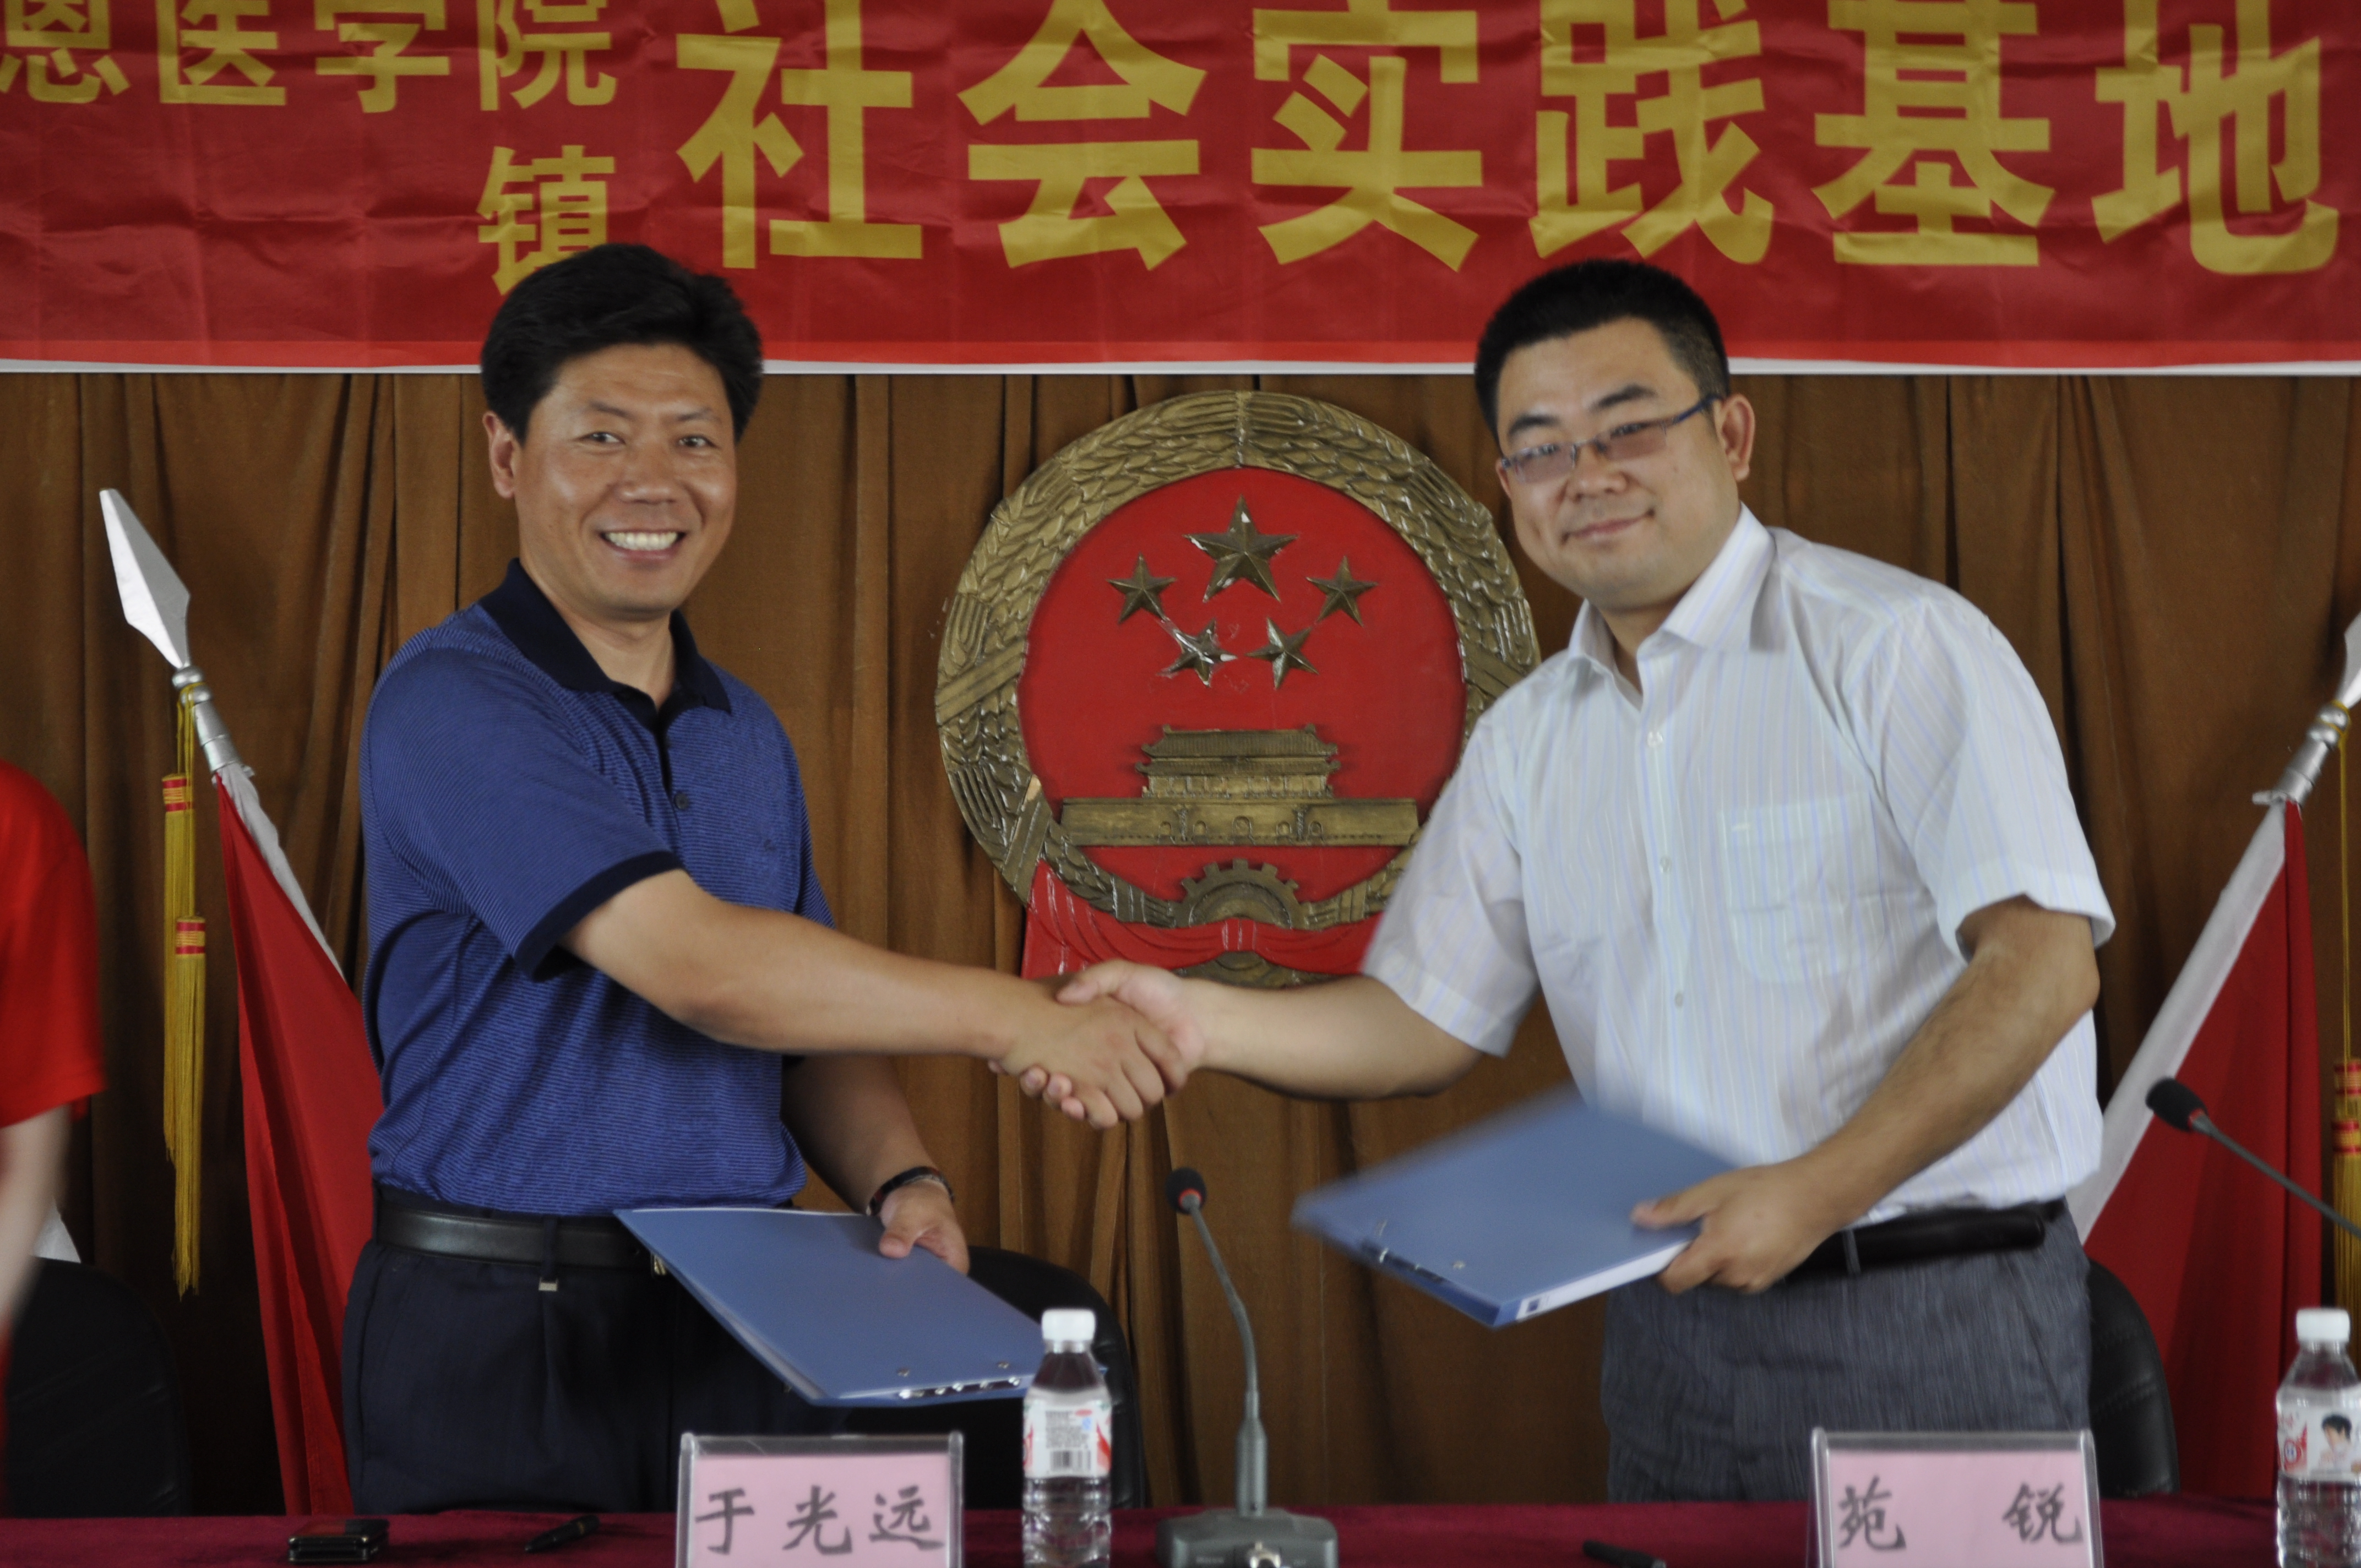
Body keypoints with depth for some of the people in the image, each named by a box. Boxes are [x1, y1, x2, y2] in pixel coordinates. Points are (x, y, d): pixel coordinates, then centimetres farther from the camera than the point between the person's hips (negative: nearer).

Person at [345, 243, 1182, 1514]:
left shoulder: (746, 734, 12)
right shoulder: (453, 706, -13)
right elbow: (697, 967, -23)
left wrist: (900, 1181, -6)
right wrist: (1015, 1019, -19)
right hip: (503, 1336, -6)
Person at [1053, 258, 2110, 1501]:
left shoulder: (1894, 646, -9)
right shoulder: (1526, 742, 11)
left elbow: (2041, 964, -16)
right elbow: (1428, 1021, 11)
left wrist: (1819, 1189, -22)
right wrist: (1199, 1022, -5)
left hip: (1934, 1318, -5)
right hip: (1673, 1322, 5)